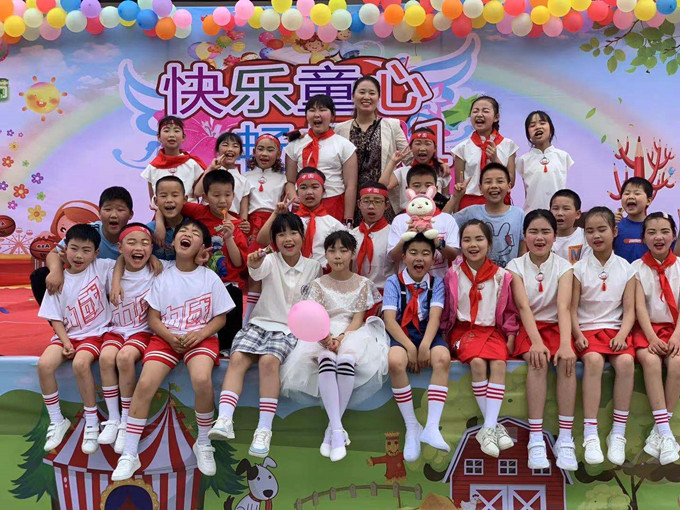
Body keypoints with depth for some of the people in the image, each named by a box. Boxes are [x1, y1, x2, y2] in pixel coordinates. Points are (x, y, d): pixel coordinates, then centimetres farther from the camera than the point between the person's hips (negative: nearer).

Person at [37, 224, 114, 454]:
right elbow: (55, 318, 1)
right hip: (67, 334, 3)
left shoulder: (101, 268, -6)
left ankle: (92, 423, -14)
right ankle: (57, 422, -2)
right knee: (44, 364, -23)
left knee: (80, 363, -33)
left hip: (94, 333, -3)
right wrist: (65, 342, -11)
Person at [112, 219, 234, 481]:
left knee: (202, 380, -32)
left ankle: (203, 444, -7)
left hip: (201, 338, -2)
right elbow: (153, 317, 6)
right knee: (145, 383, -23)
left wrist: (201, 333, -15)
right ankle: (129, 455, -9)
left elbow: (220, 317, 4)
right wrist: (169, 336, -13)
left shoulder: (210, 277, 3)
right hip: (166, 337, 2)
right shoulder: (163, 277, 6)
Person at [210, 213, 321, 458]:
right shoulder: (270, 260, 3)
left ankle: (264, 429, -30)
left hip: (289, 330, -1)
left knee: (269, 361, -31)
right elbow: (258, 273, -22)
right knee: (237, 358, -26)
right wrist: (254, 264, -45)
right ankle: (224, 420, -34)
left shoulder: (313, 267, 5)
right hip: (260, 323, 2)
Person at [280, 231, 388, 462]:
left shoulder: (362, 284, 9)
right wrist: (324, 337, -24)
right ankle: (337, 429, -40)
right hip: (324, 335, 1)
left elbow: (358, 319, -1)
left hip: (352, 333, 0)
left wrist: (341, 338, -21)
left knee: (346, 358, -37)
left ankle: (332, 428, -29)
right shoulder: (318, 284, 10)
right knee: (325, 359, -36)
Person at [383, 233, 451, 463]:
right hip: (401, 334, -1)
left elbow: (435, 317, -7)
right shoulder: (394, 282, 4)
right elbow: (389, 319, -7)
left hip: (428, 333, 1)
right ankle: (412, 428, -22)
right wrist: (410, 347, -20)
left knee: (442, 358, -33)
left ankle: (432, 428, -34)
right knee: (395, 361, -36)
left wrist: (424, 346, -25)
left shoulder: (436, 283, 8)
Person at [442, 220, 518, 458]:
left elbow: (509, 311, 11)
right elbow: (446, 310, 8)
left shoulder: (501, 276, 4)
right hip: (463, 329, -1)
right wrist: (446, 335, 0)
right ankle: (495, 426, -21)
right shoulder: (453, 274, 2)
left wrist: (510, 337, 2)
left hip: (493, 330, 1)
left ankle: (488, 429, -30)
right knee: (477, 363, -30)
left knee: (499, 364, -28)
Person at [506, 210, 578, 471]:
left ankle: (565, 439, -30)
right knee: (537, 360, -34)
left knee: (567, 360, -32)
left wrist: (565, 344, -34)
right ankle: (536, 440, -33)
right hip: (527, 328, -1)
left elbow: (564, 307, -17)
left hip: (555, 326, 1)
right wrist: (536, 342, -31)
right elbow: (524, 307, -15)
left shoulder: (563, 267, 0)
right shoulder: (515, 266, -1)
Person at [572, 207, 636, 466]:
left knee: (626, 361, -30)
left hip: (615, 329, 1)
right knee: (593, 360, -33)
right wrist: (578, 334, -14)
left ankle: (618, 433, -20)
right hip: (587, 329, -1)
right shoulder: (579, 268, 4)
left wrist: (622, 335, -12)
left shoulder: (626, 269, 7)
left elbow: (629, 310, 3)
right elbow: (572, 308, 1)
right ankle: (590, 435, -31)